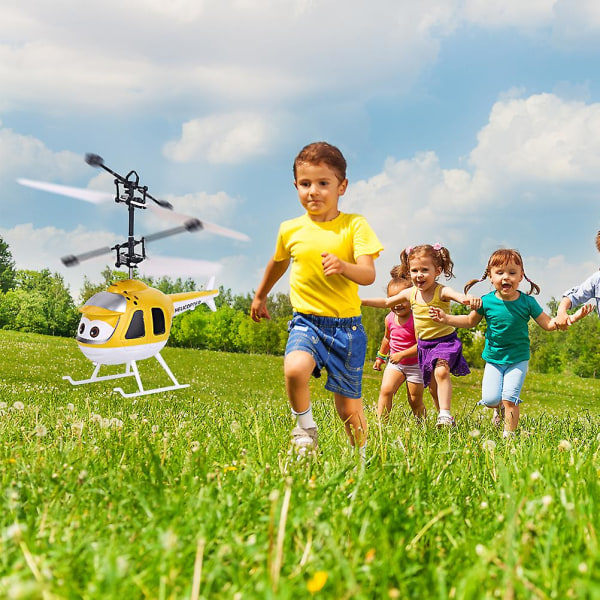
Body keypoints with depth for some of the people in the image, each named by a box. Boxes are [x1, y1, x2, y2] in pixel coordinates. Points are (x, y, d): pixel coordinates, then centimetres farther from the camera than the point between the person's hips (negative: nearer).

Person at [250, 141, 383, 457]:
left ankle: (362, 457, 32)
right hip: (306, 321, 1)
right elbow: (278, 263, 25)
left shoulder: (354, 225, -5)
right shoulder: (290, 230, 4)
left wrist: (344, 267, -37)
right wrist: (260, 296, 39)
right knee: (294, 369, -31)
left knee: (349, 408, 6)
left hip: (346, 325, -1)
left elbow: (369, 274, -15)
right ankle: (305, 427, -4)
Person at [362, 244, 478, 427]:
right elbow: (386, 302, 15)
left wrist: (468, 299, -66)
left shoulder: (442, 291, -20)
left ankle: (445, 414, -30)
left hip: (445, 340, -6)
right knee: (432, 385, 12)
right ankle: (443, 416, 27)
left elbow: (457, 295, -43)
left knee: (441, 371, -29)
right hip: (423, 344, 6)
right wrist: (362, 301, 12)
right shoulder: (410, 293, -1)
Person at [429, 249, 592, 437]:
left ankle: (509, 434, 6)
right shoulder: (486, 302, -7)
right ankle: (498, 407, 28)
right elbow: (471, 321, 10)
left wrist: (572, 318, -15)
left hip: (518, 359, -1)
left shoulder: (527, 302, -8)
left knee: (510, 398, -11)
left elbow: (548, 324, -2)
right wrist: (446, 318, -1)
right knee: (490, 399, -8)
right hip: (493, 359, 1)